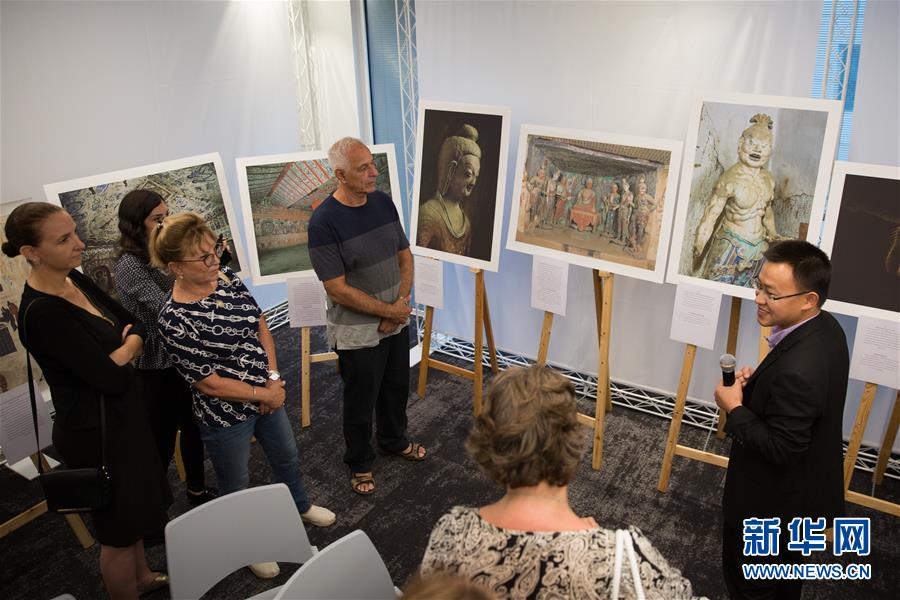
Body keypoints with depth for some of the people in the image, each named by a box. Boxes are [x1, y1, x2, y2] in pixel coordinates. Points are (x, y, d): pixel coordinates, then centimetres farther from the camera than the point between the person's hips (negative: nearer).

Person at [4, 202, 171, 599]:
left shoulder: (74, 279, -2)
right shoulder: (42, 313, -29)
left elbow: (137, 326, 3)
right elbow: (112, 378, -29)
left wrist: (122, 349, -16)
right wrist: (126, 351, -9)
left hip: (119, 416, 9)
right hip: (95, 432, -9)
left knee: (134, 506, 28)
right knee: (120, 528, 12)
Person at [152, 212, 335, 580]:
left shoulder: (226, 276, -9)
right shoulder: (175, 320, -28)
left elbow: (260, 325, 0)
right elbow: (209, 383, -23)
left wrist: (274, 380, -9)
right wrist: (265, 394, -15)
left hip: (267, 393, 7)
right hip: (226, 415, -7)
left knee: (286, 455, 29)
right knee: (236, 485, 19)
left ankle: (299, 506, 58)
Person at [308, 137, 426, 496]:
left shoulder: (383, 202, -3)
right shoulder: (324, 222, -22)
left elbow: (405, 256, 5)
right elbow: (338, 290, -22)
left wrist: (402, 302, -10)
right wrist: (389, 310, -17)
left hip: (396, 322, 6)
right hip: (357, 332, -6)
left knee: (397, 387, 24)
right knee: (360, 401, 13)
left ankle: (393, 440, 51)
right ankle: (360, 463, 38)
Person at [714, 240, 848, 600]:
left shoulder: (796, 369, -39)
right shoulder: (826, 328, -9)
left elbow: (780, 449, -30)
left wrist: (735, 409, -20)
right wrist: (758, 382, -6)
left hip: (772, 501, -9)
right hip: (804, 488, 9)